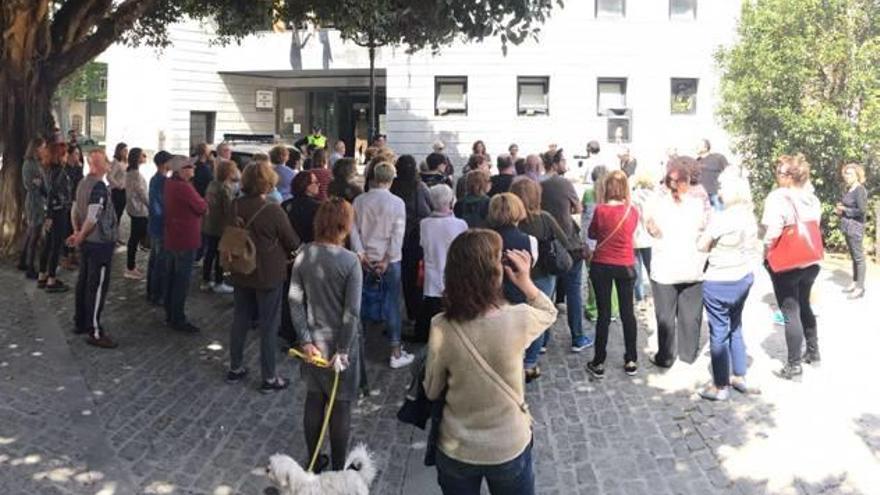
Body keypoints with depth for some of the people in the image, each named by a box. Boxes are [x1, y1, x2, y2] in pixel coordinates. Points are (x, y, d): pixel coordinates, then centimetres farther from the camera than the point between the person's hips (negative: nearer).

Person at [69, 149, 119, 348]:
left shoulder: (83, 183, 8)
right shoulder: (99, 186, -21)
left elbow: (74, 211, 14)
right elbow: (92, 218, -24)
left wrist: (77, 233, 11)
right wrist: (80, 237, -11)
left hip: (88, 242, 9)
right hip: (101, 243, -9)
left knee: (84, 282, 17)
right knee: (98, 286, -4)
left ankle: (80, 322, 29)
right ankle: (94, 332, 0)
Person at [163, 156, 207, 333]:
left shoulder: (169, 184, 6)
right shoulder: (184, 187, -24)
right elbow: (202, 208, -19)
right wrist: (203, 203, 3)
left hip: (170, 238, 10)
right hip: (186, 240, -10)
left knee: (171, 278, 16)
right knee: (182, 281, -2)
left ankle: (170, 315, 27)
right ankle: (178, 320, 4)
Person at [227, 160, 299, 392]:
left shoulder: (234, 206, -6)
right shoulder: (273, 210, -22)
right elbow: (293, 242, -11)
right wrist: (285, 254, 11)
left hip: (241, 274, 5)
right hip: (269, 275, -5)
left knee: (240, 321, 18)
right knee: (269, 326, 5)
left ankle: (235, 368, 31)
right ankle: (269, 378, 13)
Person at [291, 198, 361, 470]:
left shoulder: (304, 255, -5)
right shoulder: (350, 261, -19)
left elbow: (295, 301, -4)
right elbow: (352, 312, -19)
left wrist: (306, 341, -2)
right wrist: (342, 351, -13)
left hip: (314, 342, 4)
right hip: (340, 343, -4)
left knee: (314, 399, 18)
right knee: (340, 406, 10)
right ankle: (338, 469, 22)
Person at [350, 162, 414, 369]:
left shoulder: (359, 201, -3)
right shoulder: (397, 203, -9)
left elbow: (354, 229, -5)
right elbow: (397, 234, -12)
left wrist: (361, 255, -5)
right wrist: (386, 260, -10)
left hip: (365, 258, 3)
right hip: (388, 259, -3)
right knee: (392, 303, 2)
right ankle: (396, 353, 6)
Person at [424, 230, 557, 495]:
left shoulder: (442, 327, -19)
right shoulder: (517, 319, -22)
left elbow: (432, 391, -4)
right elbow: (549, 313, 3)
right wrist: (526, 283, -9)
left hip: (456, 451, 1)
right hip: (510, 449, -1)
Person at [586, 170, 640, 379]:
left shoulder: (600, 210, -14)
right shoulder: (632, 211, -6)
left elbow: (592, 234, 2)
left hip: (601, 266, -2)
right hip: (626, 266, 2)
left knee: (604, 313, 4)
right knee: (627, 312, 12)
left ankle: (599, 363, 9)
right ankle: (631, 361, 18)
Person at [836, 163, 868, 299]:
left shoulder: (860, 190, -14)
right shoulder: (849, 190, 11)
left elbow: (862, 210, -22)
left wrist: (845, 210, -12)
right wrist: (840, 210, 4)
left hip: (855, 228, -9)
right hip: (847, 227, 9)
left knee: (859, 257, -3)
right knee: (853, 256, 15)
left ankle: (860, 288, 1)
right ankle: (855, 283, 23)